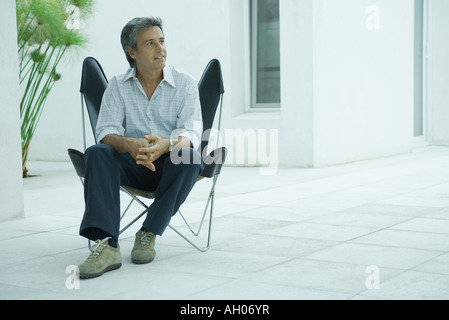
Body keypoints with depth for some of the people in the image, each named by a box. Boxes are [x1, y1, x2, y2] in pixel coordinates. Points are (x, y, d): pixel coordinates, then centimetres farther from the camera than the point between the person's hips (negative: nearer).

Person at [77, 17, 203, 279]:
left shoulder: (185, 84, -2)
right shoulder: (118, 86, 3)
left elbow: (191, 133, -15)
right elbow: (107, 131, -9)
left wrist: (166, 145, -40)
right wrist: (129, 145, -35)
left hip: (172, 165, -1)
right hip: (133, 167, 1)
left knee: (189, 156, -34)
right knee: (97, 154, -28)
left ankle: (149, 234, -22)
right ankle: (107, 246, -40)